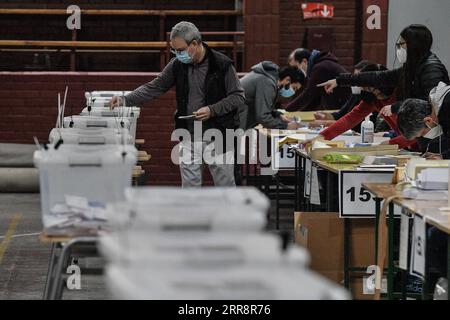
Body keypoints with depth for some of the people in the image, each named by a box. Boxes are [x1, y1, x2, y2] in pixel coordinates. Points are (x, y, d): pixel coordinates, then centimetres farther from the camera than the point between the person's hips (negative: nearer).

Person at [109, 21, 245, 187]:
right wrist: (125, 100, -6)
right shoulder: (177, 65, 0)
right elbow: (154, 87, 6)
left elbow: (238, 96, -8)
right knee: (189, 188, 4)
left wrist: (212, 110, -20)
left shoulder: (222, 64, -11)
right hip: (189, 136, 3)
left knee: (225, 186, 6)